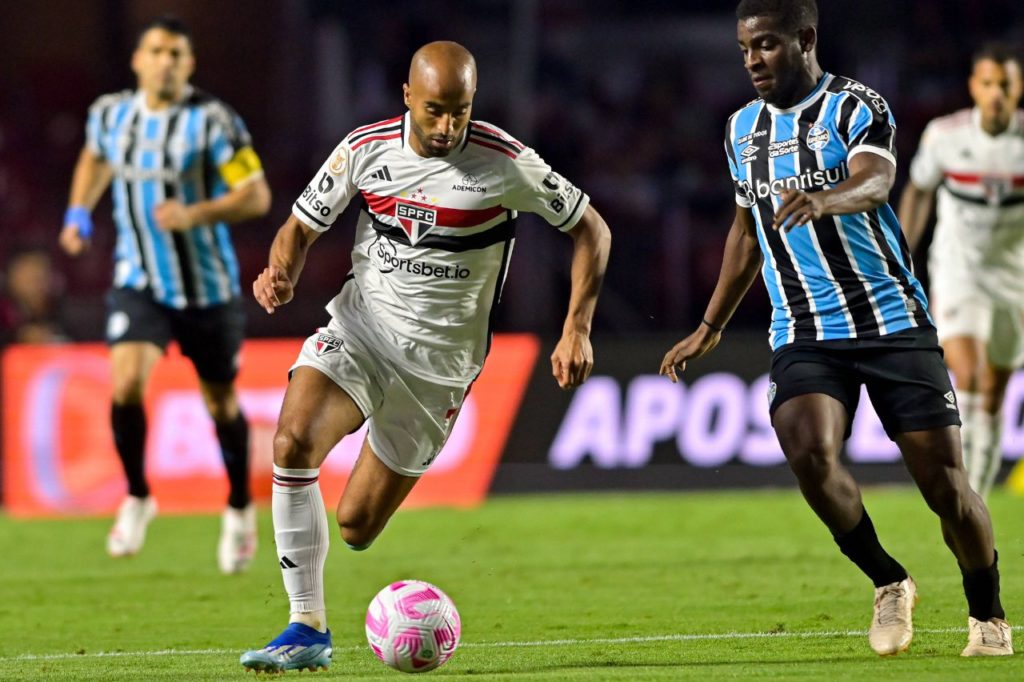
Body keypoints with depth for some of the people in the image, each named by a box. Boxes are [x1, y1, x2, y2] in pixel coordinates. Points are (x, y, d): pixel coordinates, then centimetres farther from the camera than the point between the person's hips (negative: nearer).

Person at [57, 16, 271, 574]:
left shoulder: (212, 121, -13)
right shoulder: (111, 114, 0)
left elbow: (256, 195, -14)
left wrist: (197, 214, -28)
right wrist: (79, 212, 10)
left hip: (207, 287, -2)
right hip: (139, 282, 2)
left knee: (221, 402, 11)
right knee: (125, 384, -21)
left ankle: (240, 510, 35)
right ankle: (137, 498, 2)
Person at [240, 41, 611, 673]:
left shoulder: (504, 163, -12)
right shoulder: (365, 148, -5)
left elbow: (591, 228, -1)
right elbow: (302, 226, 7)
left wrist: (577, 330, -9)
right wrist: (281, 273, -17)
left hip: (440, 358, -1)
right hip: (359, 328, 1)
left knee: (355, 527, -3)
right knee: (293, 441, -28)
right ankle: (308, 629, -22)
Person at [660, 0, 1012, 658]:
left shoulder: (857, 108, -6)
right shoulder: (744, 129, 13)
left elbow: (874, 182, -28)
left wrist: (824, 200, -50)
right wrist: (710, 327, 29)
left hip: (893, 322, -4)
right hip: (804, 336, 4)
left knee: (944, 480, -6)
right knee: (808, 450, -24)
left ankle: (988, 613, 18)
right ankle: (889, 583, -3)